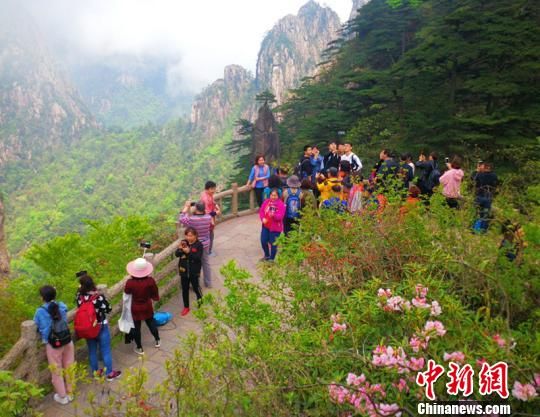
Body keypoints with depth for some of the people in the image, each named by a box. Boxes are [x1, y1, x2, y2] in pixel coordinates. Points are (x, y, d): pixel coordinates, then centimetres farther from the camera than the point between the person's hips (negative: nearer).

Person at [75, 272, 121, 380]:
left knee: (92, 350, 21)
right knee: (106, 350, 12)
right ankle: (109, 373, 25)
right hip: (101, 327, -4)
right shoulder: (99, 297, -26)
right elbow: (108, 309, -12)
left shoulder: (79, 297, -16)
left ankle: (96, 371, 38)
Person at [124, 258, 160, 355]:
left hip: (136, 308, -2)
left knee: (136, 327, 17)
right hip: (147, 307, 2)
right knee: (151, 323, 25)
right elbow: (155, 294, -9)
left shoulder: (130, 282, -27)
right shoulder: (150, 281, -24)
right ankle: (157, 341, 44)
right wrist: (156, 298, 12)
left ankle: (139, 348, 31)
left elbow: (126, 291, -4)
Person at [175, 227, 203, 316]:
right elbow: (176, 254, -5)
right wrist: (180, 249, -25)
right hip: (183, 271, 4)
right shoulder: (183, 242, -2)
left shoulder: (199, 245, -13)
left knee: (196, 288, 10)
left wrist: (189, 252, -31)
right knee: (185, 289, 14)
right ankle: (186, 307, 29)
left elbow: (198, 257, -21)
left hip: (194, 271, -4)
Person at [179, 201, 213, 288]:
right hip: (206, 244, 4)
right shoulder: (208, 217, -14)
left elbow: (182, 219, -8)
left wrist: (186, 207, -2)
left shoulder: (192, 219, -26)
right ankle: (208, 283, 32)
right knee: (206, 263, 19)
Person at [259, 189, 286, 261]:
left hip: (275, 227, -5)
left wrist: (273, 215, -40)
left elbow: (280, 216, -22)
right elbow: (261, 211, 2)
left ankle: (271, 258, 19)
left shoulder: (281, 204, -13)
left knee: (273, 244, 2)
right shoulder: (266, 202, 2)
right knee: (263, 241, 11)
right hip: (266, 225, 5)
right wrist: (263, 218, -15)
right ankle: (267, 255, 35)